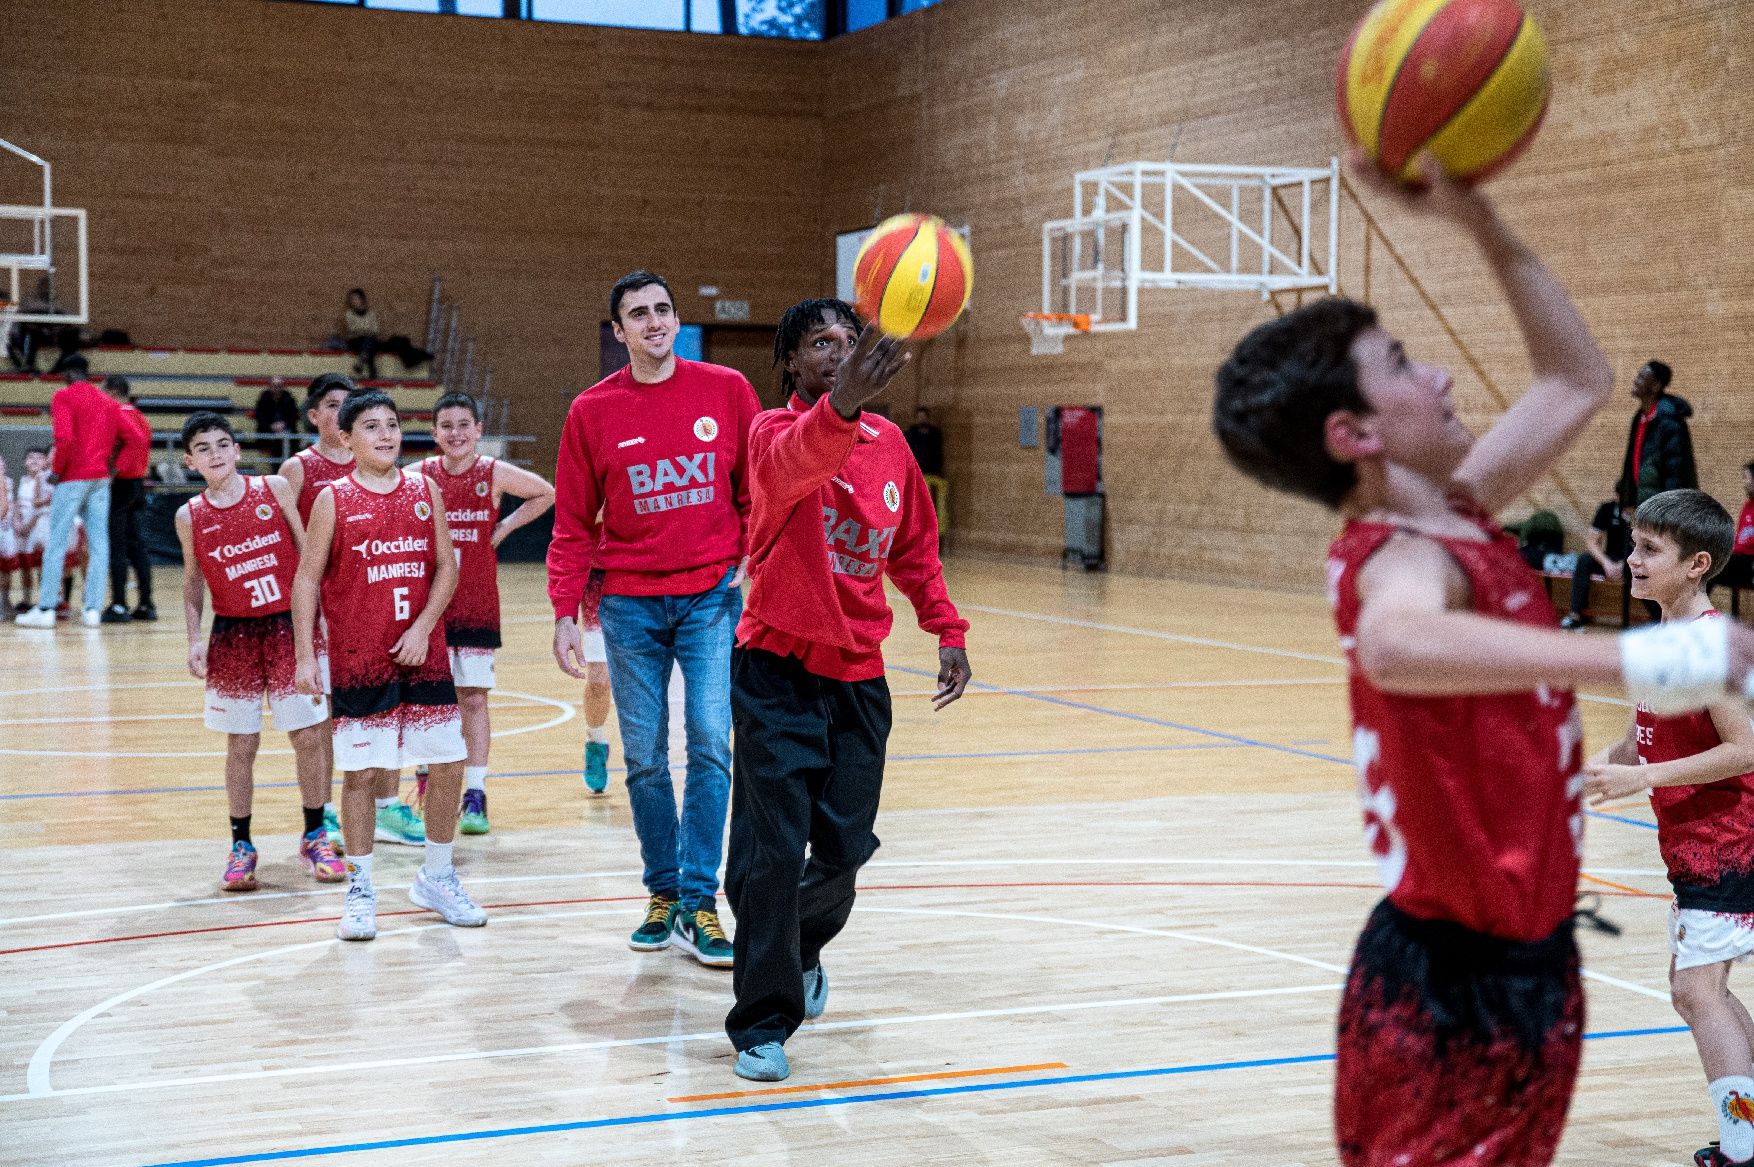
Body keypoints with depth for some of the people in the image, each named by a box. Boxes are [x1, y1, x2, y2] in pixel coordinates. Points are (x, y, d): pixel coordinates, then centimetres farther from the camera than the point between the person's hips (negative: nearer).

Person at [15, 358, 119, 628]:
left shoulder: (63, 396, -4)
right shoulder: (108, 402, 15)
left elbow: (65, 438, -17)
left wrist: (56, 470, -6)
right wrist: (108, 464, 13)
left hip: (73, 477, -5)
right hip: (101, 478, 5)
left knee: (57, 543, -2)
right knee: (99, 543, 3)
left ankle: (45, 609, -3)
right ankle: (93, 608, -1)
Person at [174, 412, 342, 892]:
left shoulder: (275, 489, -2)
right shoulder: (190, 516, 1)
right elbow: (193, 584, 10)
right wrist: (195, 640, 0)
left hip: (288, 626, 0)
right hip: (233, 635, 0)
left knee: (308, 735, 0)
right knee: (241, 744, 4)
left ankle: (314, 836, 15)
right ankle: (241, 847, 15)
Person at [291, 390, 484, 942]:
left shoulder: (425, 492, 5)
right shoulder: (333, 499, -2)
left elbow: (446, 565, 6)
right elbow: (307, 580, -1)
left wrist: (423, 627, -8)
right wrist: (305, 656, -6)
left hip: (424, 656, 3)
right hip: (357, 663, -3)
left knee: (448, 765, 5)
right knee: (361, 772, 1)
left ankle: (436, 877, 23)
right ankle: (360, 891, 13)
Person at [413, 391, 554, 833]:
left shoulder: (495, 474, -3)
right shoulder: (418, 477, -3)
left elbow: (545, 494, 10)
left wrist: (506, 526, 1)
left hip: (478, 606, 0)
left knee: (474, 700, 1)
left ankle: (475, 795, 5)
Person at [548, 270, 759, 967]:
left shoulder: (726, 390, 1)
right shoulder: (592, 411, 2)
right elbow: (572, 523, 4)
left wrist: (754, 558, -3)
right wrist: (565, 614, -1)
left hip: (712, 595, -1)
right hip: (630, 603, 1)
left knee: (711, 741, -11)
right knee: (644, 758, 5)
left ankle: (698, 901, -5)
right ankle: (663, 892, 19)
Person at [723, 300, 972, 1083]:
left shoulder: (890, 441, 7)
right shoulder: (775, 431, -12)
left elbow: (915, 547, 20)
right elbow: (794, 462, -38)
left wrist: (946, 630, 10)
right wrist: (840, 407, -58)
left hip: (859, 676, 5)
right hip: (778, 672, -5)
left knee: (845, 849, 8)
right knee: (773, 851, -7)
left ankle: (802, 949, 40)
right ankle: (762, 1023, 6)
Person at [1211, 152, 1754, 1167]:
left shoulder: (1459, 518, 6)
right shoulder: (1403, 559, -22)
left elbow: (1579, 382, 21)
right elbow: (1397, 644, -49)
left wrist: (1481, 221, 11)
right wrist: (1637, 657, -59)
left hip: (1520, 969, 10)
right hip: (1460, 1000, -9)